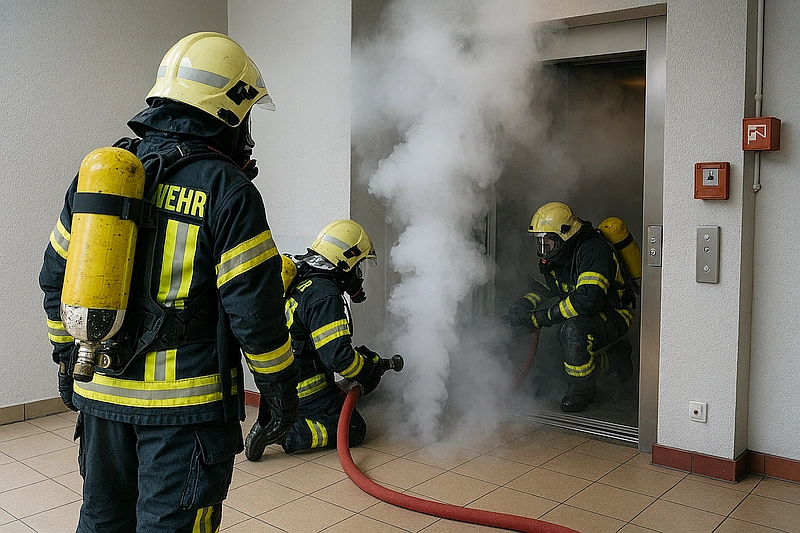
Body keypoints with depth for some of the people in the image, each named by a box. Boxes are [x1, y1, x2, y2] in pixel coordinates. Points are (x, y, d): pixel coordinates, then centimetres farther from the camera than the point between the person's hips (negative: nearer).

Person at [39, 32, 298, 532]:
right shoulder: (226, 190, -14)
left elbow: (56, 278, 12)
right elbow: (254, 305, -15)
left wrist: (68, 358, 24)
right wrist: (281, 388, -2)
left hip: (101, 392, 6)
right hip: (184, 401, -6)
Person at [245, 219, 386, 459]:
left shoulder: (299, 280, 9)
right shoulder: (324, 295, -23)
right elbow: (337, 355, -28)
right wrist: (370, 365, -9)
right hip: (304, 390, -10)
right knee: (354, 429, -2)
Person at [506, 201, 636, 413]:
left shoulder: (593, 250, -27)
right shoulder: (560, 253, 0)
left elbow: (588, 299, -38)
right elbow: (549, 286, 17)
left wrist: (543, 317, -32)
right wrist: (524, 304, -2)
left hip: (614, 315, -9)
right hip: (586, 316, 9)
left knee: (573, 330, -37)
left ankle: (582, 392, -14)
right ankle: (612, 356, 24)